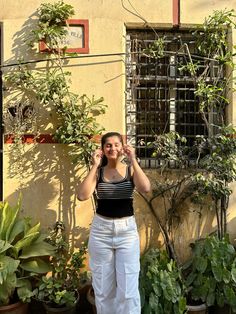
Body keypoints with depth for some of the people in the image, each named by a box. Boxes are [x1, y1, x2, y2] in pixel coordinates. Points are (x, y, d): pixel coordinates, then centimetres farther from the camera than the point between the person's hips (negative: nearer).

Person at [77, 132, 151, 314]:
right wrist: (95, 166, -13)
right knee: (102, 286, 14)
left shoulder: (131, 169, -1)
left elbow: (145, 188, -21)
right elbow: (83, 195, -15)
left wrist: (133, 160, -17)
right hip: (101, 229, 2)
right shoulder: (97, 172, 2)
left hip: (127, 229, -1)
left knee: (128, 287, 2)